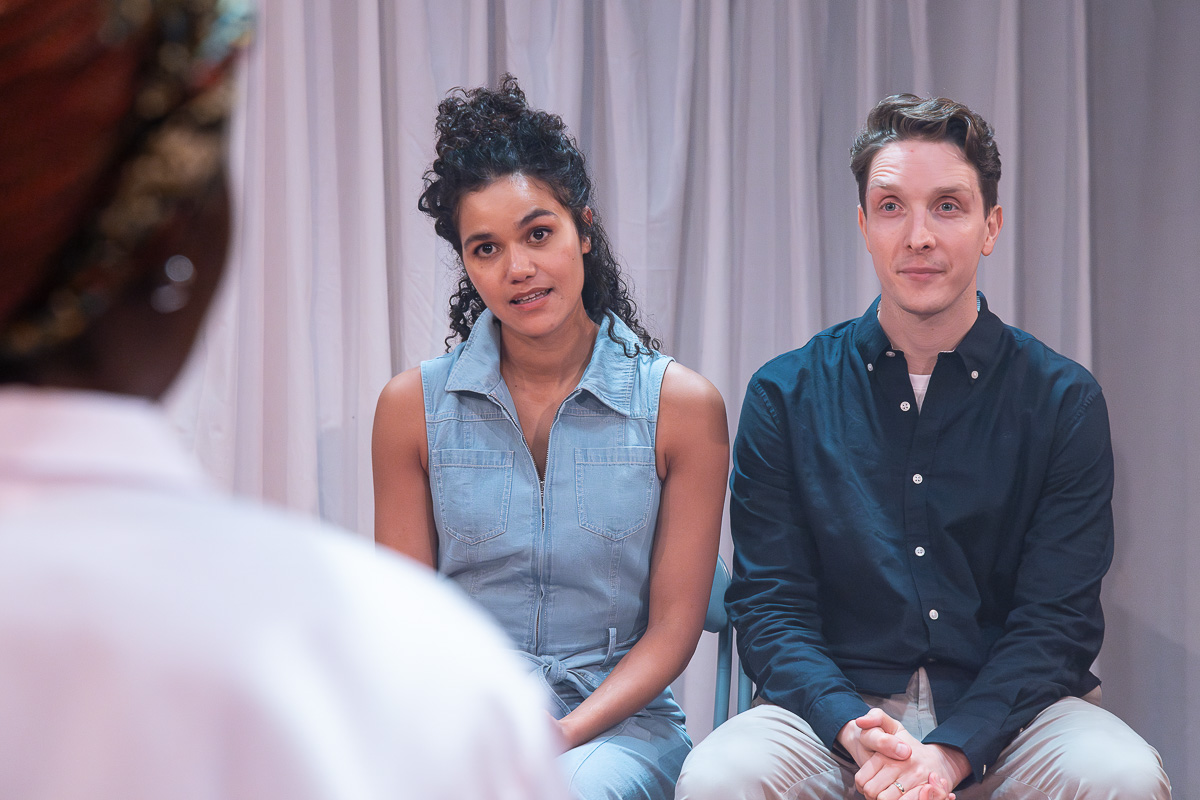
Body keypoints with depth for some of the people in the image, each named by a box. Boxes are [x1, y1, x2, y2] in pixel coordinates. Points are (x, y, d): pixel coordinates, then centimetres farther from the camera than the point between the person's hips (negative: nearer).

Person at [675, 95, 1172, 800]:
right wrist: (852, 729, -20)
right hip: (837, 706, -1)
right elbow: (769, 606, 0)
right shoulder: (787, 396, 4)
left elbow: (1058, 619, -4)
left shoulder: (1063, 401, 2)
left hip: (1004, 712, 1)